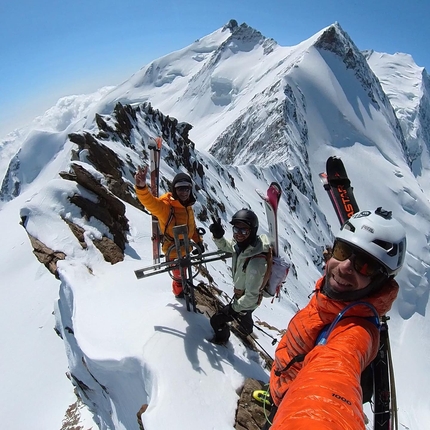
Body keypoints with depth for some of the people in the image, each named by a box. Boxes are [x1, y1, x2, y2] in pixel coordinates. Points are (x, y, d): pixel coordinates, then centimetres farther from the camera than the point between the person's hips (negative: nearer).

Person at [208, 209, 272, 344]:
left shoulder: (256, 263, -44)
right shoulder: (241, 244, -22)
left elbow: (251, 296, -33)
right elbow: (225, 246, -1)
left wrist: (234, 308, -18)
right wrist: (218, 235, -23)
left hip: (247, 302, -7)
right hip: (241, 294, 7)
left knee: (216, 320, 7)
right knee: (244, 315, 36)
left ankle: (221, 338, 40)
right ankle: (247, 329, 69)